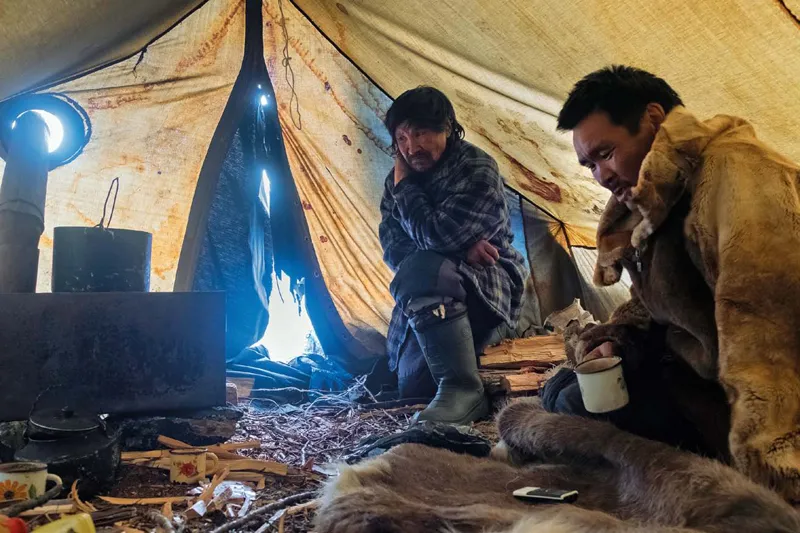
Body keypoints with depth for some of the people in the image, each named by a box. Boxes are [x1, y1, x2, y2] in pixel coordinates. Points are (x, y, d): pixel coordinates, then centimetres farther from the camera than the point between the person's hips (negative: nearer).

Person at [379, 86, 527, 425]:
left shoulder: (477, 169, -15)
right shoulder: (397, 183, 5)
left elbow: (435, 236, -27)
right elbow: (393, 250, -6)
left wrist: (404, 186, -12)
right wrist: (460, 248, -20)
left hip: (487, 284, -7)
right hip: (428, 301, 7)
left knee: (418, 270, -37)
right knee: (412, 387, 3)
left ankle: (463, 389, -31)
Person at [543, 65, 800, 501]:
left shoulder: (730, 169, -21)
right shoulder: (652, 206, 9)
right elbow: (648, 305, 21)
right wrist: (615, 342, -1)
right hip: (701, 372, 9)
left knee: (575, 405, -17)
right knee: (564, 391, 7)